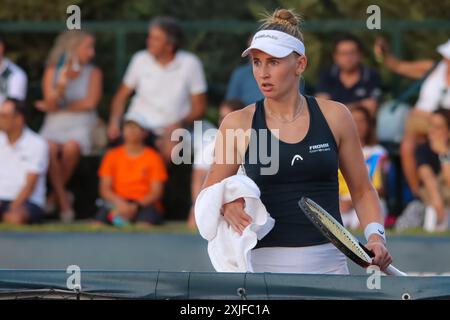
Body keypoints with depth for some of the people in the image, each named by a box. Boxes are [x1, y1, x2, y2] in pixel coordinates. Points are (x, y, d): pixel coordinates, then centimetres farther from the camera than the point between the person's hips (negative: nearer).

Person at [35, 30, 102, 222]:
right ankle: (64, 201, -24)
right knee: (50, 148, -34)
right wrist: (61, 86, -20)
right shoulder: (52, 71, 6)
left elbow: (90, 103, -6)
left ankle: (56, 194, -13)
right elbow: (50, 103, -2)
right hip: (54, 125, 1)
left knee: (71, 147, -35)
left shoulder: (93, 73, 5)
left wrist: (59, 108, -2)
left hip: (81, 125, -1)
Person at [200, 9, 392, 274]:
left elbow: (362, 191, 11)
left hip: (329, 262, 1)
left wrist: (375, 235, -5)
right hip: (266, 264, -1)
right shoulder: (238, 124, 1)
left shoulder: (335, 116, 3)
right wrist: (226, 206, -14)